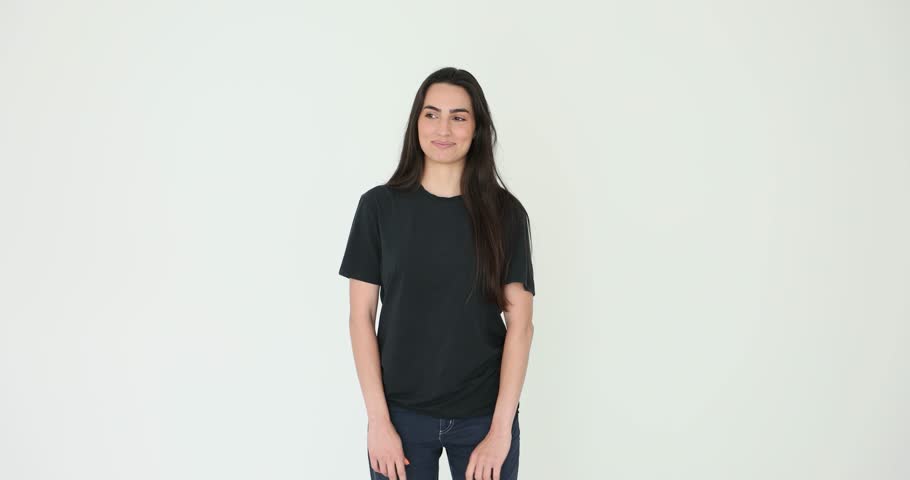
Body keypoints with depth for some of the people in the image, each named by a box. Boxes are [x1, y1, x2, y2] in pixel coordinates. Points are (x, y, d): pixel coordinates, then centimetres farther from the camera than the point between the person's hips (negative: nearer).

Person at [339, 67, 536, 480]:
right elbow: (362, 316, -3)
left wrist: (501, 429, -10)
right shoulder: (379, 206, -3)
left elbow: (520, 324, -5)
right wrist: (378, 420, -8)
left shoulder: (504, 213, -3)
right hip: (401, 413, 0)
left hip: (483, 415, 0)